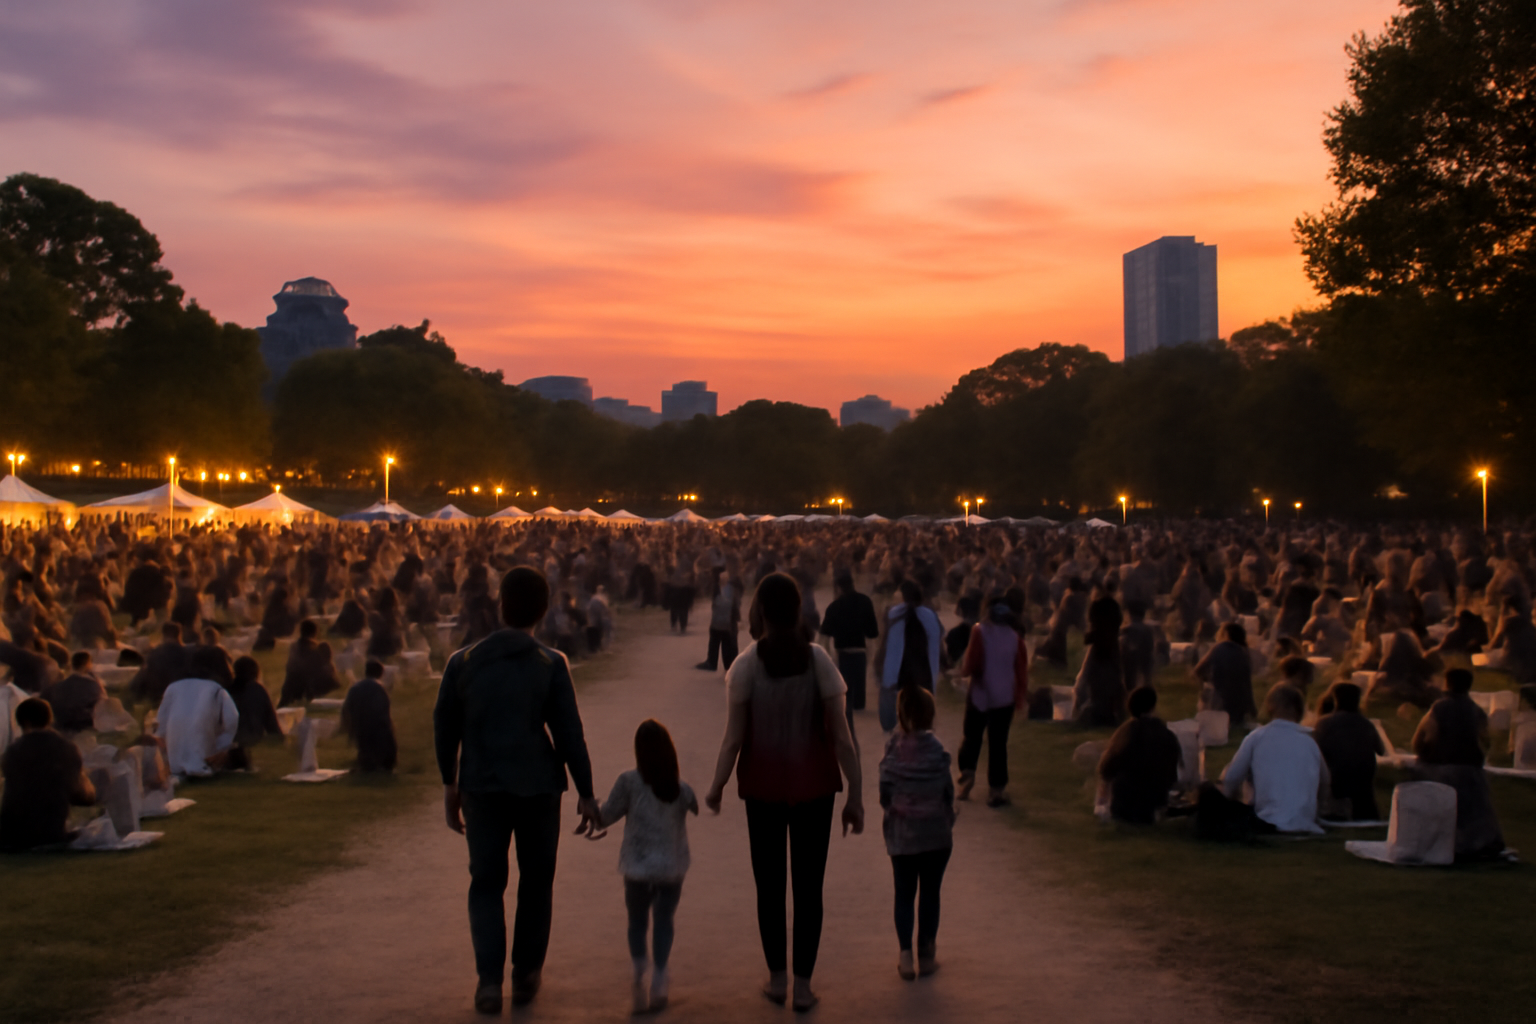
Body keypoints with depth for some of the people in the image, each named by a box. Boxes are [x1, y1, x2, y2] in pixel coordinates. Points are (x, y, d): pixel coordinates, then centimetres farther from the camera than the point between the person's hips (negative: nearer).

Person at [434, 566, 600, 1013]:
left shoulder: (463, 662, -2)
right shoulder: (551, 665, -9)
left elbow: (445, 726, 5)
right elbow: (569, 733, -9)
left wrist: (450, 784, 17)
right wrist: (586, 794, -1)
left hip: (482, 788, 1)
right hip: (537, 788, -1)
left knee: (486, 883, 12)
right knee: (536, 882, 15)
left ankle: (489, 980, 1)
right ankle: (526, 976, 21)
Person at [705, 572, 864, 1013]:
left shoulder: (746, 664, -11)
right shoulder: (819, 660, -10)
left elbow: (734, 736, -11)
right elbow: (841, 736, -11)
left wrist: (716, 786, 4)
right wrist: (855, 797, -4)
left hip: (763, 787, 0)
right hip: (814, 787, 0)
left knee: (769, 884, 15)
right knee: (808, 886, 11)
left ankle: (777, 978, 22)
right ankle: (803, 984, 14)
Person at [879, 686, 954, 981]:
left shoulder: (892, 749, -9)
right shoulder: (936, 750, -12)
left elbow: (884, 793, -5)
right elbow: (948, 793, -6)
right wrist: (948, 820, 10)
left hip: (900, 833, 1)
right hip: (935, 833, -1)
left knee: (904, 893, 11)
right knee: (930, 893, 10)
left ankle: (905, 952, -1)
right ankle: (927, 955, 14)